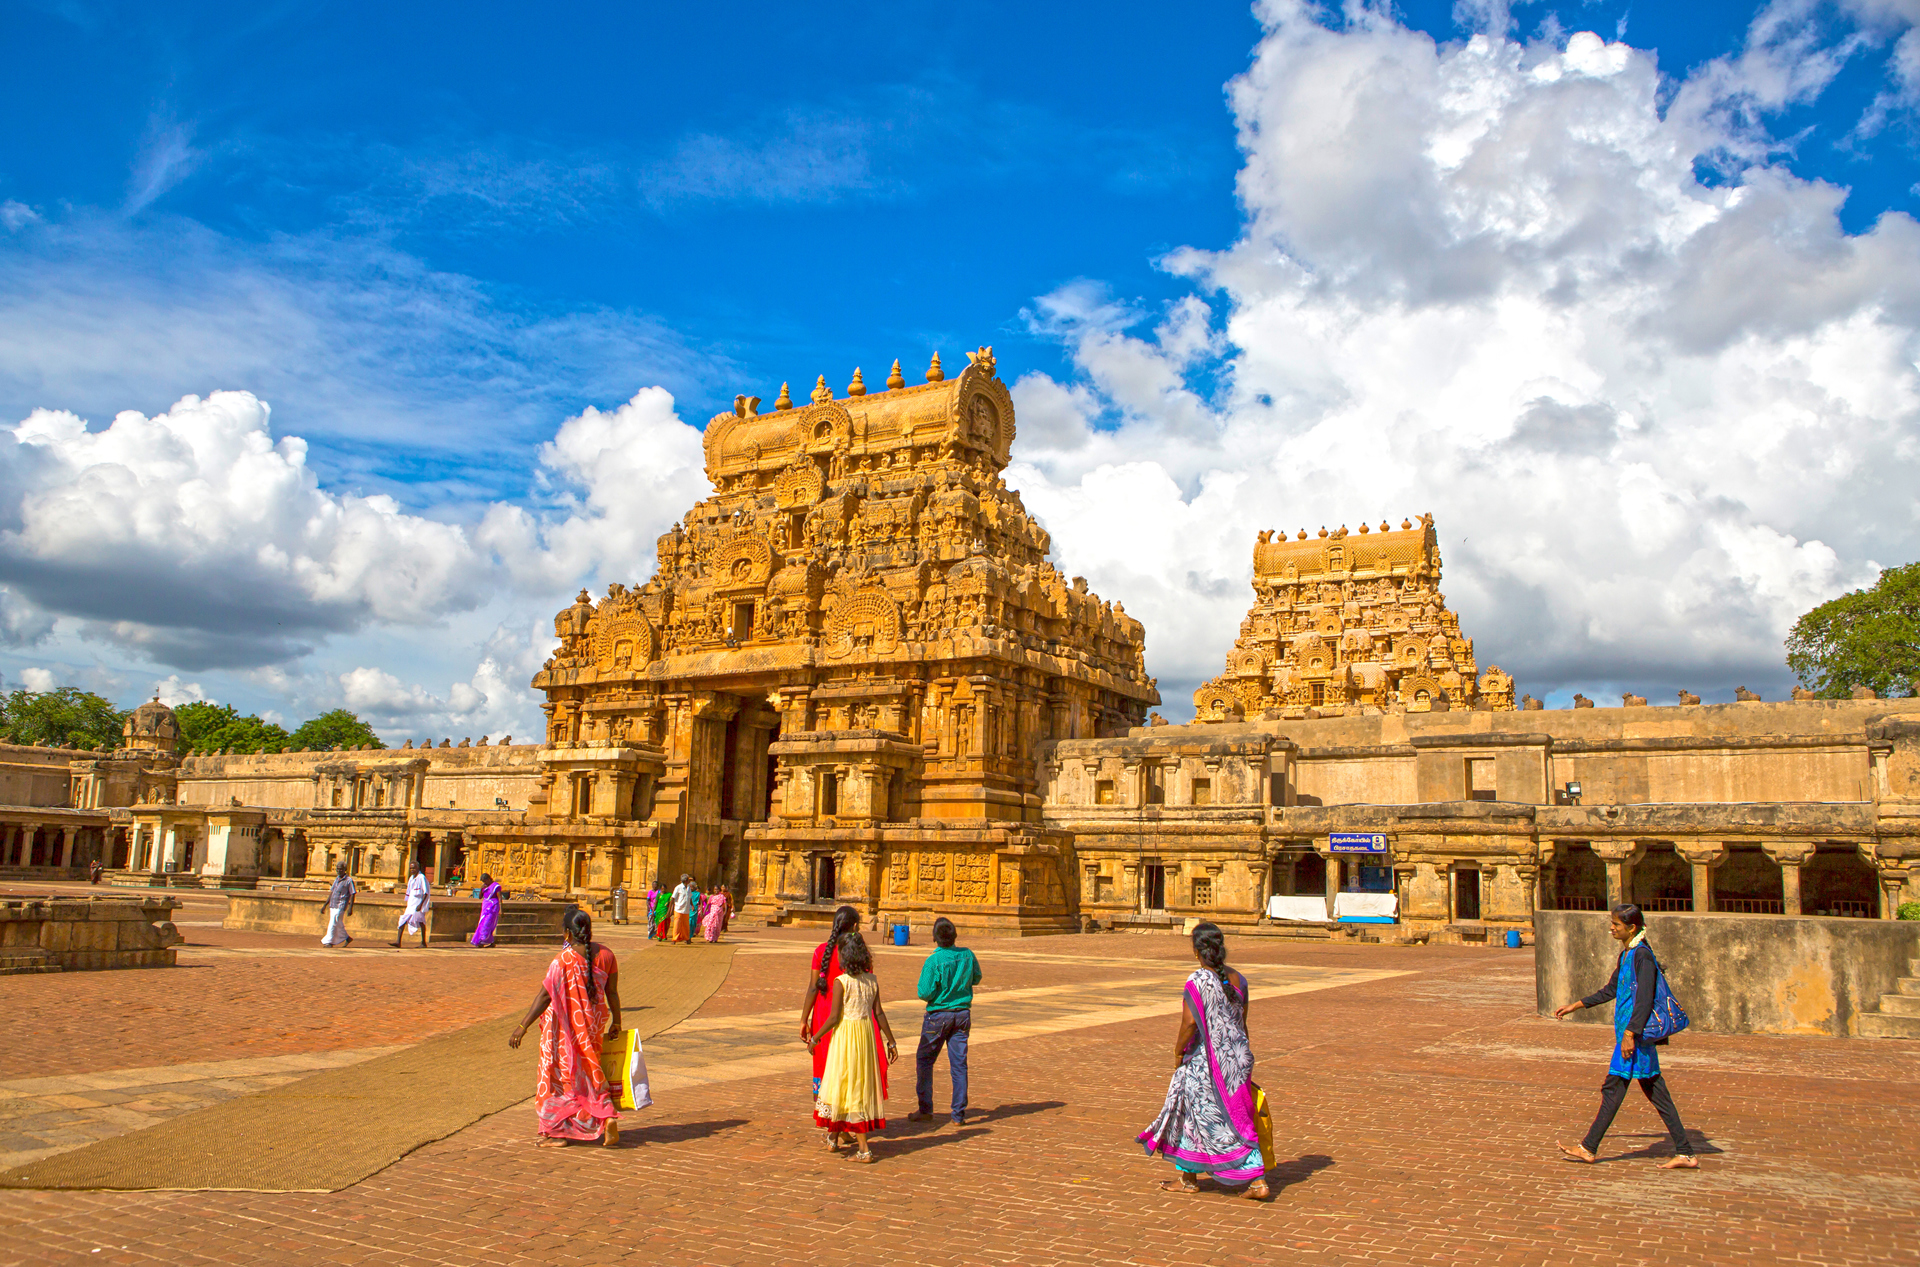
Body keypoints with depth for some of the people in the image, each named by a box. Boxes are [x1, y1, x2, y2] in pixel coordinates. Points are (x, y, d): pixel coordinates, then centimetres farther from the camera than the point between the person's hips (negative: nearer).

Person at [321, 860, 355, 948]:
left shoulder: (349, 880, -8)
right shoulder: (337, 879, 13)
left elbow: (352, 894, -9)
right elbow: (331, 893, 18)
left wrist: (350, 908, -15)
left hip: (340, 906, -7)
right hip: (332, 906, 7)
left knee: (333, 924, -10)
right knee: (338, 924, 13)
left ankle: (329, 942, -4)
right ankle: (347, 938, 26)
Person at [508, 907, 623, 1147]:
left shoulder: (564, 959, -19)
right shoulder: (605, 955, -3)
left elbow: (546, 995, -19)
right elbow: (612, 992, 3)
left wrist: (522, 1026, -15)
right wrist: (616, 1022, 15)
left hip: (565, 1025, -5)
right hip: (593, 1021, 5)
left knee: (560, 1074, 9)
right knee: (589, 1072, 20)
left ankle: (556, 1132, 15)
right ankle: (608, 1118, 6)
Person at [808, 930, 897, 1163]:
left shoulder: (841, 982, -14)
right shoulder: (872, 981, 1)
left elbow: (834, 1017, -13)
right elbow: (879, 1014, 2)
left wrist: (815, 1038, -2)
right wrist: (891, 1041, 9)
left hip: (845, 1036, -6)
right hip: (866, 1033, 6)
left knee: (845, 1086, 4)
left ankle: (864, 1149, 6)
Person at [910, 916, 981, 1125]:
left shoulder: (934, 961, -19)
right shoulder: (967, 955, -5)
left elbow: (925, 993, -18)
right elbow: (976, 979, 11)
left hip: (938, 1015, -4)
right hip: (963, 1014, 4)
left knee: (924, 1060, 12)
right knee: (959, 1063, 8)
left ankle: (925, 1109, 15)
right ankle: (959, 1114, 9)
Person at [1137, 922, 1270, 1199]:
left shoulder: (1198, 981, -17)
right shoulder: (1237, 979, 3)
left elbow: (1190, 1023, -19)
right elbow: (1242, 1023, 10)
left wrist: (1178, 1052, -5)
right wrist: (1242, 1056, 19)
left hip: (1204, 1061, -6)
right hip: (1237, 1059, 6)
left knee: (1190, 1112, 11)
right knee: (1238, 1119, 12)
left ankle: (1188, 1178, 22)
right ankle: (1257, 1180, 5)